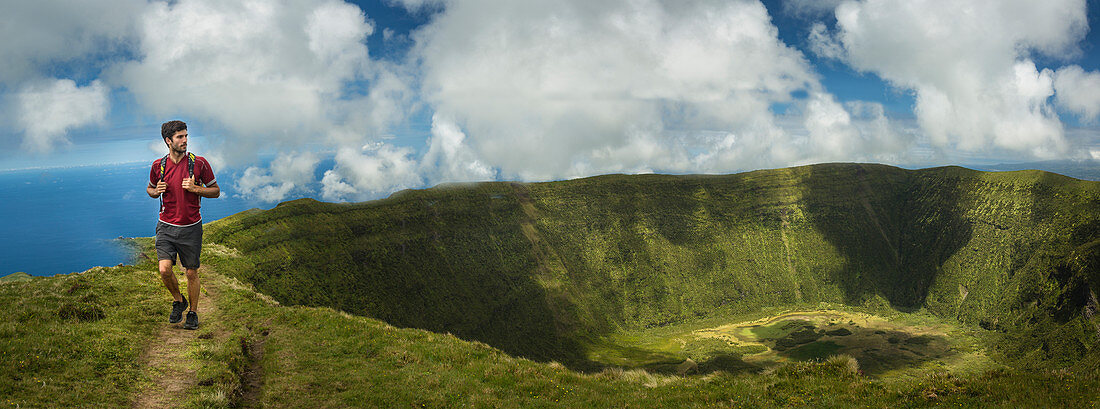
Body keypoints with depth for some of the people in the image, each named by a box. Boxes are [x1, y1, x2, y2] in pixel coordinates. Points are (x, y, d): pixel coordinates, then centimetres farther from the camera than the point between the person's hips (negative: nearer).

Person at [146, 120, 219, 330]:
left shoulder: (199, 163, -6)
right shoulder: (159, 165, 1)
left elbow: (216, 191, 2)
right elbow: (150, 189, 18)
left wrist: (195, 189, -16)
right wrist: (156, 191, -6)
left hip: (191, 228, -1)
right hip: (166, 226, 1)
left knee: (192, 273, 7)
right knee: (165, 270, -12)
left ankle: (193, 313, 25)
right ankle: (178, 301, 16)